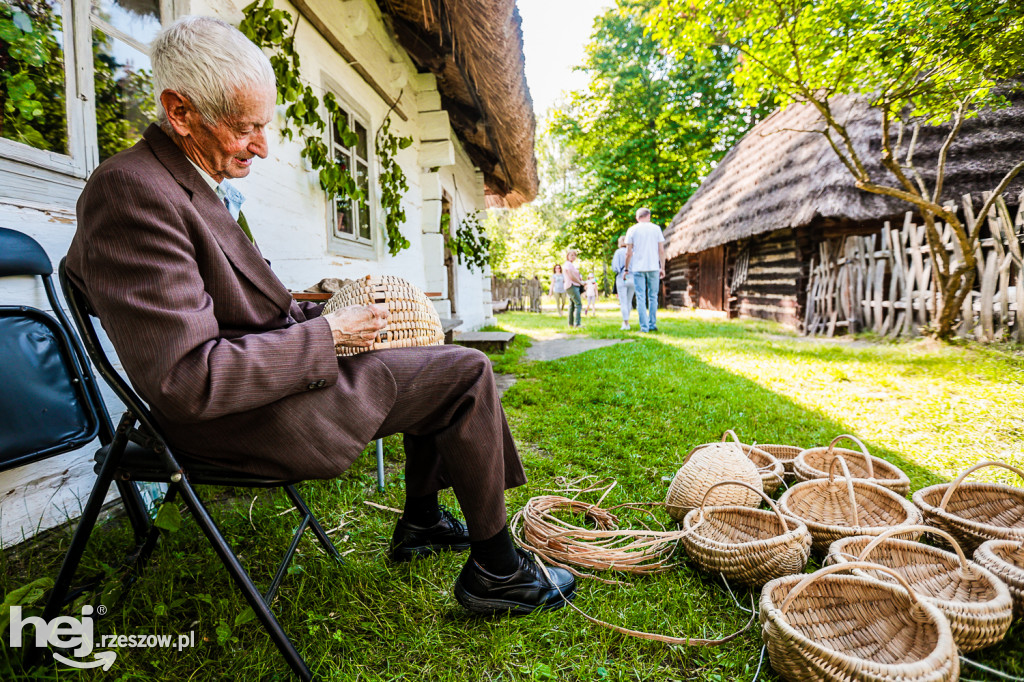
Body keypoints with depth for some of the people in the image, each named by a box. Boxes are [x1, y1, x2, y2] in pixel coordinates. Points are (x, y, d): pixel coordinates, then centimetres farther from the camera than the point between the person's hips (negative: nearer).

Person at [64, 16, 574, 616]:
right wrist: (327, 335, -19)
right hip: (243, 416, -10)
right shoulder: (132, 191, -20)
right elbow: (186, 380, -27)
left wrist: (322, 314, 4)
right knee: (468, 373, -11)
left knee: (432, 360, 21)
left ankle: (420, 522, 29)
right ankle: (496, 569, 6)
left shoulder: (208, 185, 11)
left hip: (276, 370, 10)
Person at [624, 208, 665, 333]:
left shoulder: (632, 230, 4)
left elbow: (628, 253, 0)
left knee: (641, 298, 0)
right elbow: (661, 251, 3)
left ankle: (644, 326, -4)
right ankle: (652, 325, 11)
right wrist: (662, 267, 8)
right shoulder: (656, 228, 6)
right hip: (653, 267, 1)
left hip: (638, 268, -1)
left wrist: (626, 268, 8)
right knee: (653, 297, 9)